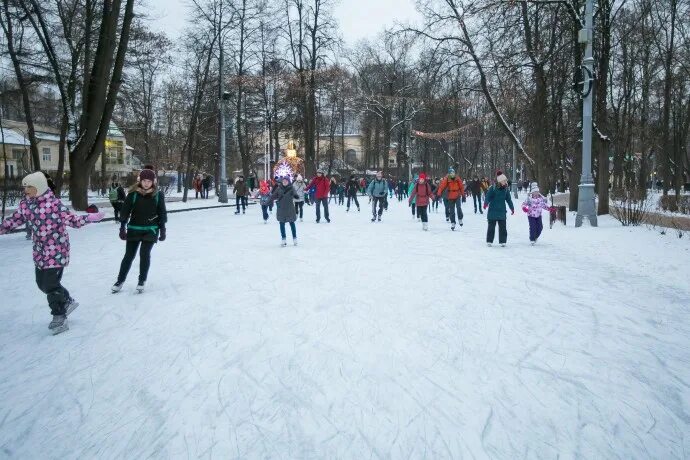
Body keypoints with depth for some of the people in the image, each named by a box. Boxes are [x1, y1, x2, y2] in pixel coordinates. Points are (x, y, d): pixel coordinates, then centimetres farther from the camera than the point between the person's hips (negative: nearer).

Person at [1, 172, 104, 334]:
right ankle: (67, 302, 37)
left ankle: (59, 318, 12)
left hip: (56, 250, -7)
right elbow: (14, 220, 16)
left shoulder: (54, 203, -17)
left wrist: (89, 218, -34)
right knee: (42, 283, 15)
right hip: (40, 251, 7)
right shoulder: (26, 204, 2)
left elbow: (71, 219, -19)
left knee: (51, 285, -4)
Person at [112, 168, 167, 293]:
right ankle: (120, 281, 23)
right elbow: (125, 210, -4)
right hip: (134, 229, 1)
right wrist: (122, 228, -8)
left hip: (151, 230, -1)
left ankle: (142, 281, 10)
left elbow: (162, 213, 1)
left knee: (145, 254, -8)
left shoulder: (158, 195, -4)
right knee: (129, 255, 7)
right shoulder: (133, 194, -6)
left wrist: (162, 230, 0)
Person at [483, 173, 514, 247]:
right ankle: (489, 241, 15)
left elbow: (508, 199, 14)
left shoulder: (506, 189, 4)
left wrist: (512, 208, 17)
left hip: (502, 211, 3)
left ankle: (503, 241, 11)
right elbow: (488, 197, -11)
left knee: (502, 227, 3)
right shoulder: (492, 188, -9)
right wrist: (486, 203, -30)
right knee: (491, 226, 5)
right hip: (492, 211, -3)